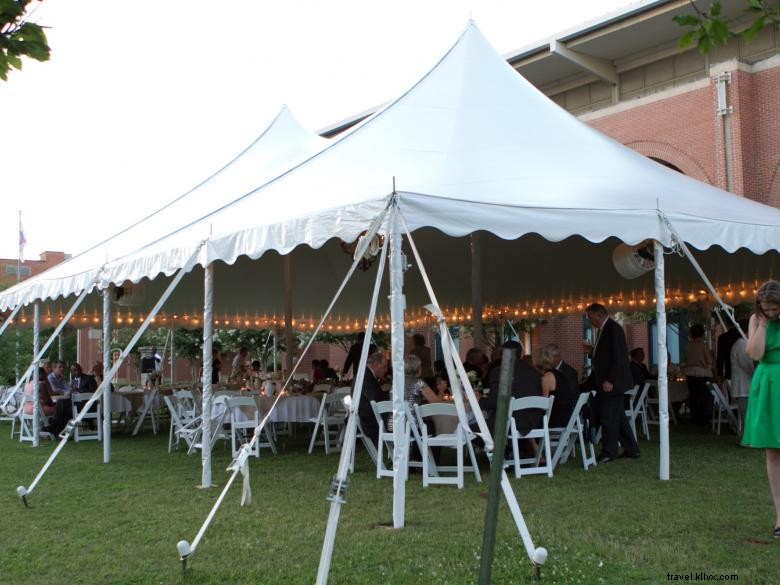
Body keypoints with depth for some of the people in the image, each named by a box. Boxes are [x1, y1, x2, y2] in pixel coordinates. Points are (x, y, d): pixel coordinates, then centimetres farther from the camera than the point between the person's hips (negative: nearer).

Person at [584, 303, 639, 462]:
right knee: (618, 416, 14)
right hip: (606, 382, 10)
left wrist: (610, 380, -23)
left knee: (608, 417, -5)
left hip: (611, 383, -10)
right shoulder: (605, 329, 15)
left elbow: (618, 357, -21)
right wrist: (592, 351, 7)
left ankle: (608, 452, 3)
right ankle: (631, 449, 21)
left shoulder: (613, 329, -14)